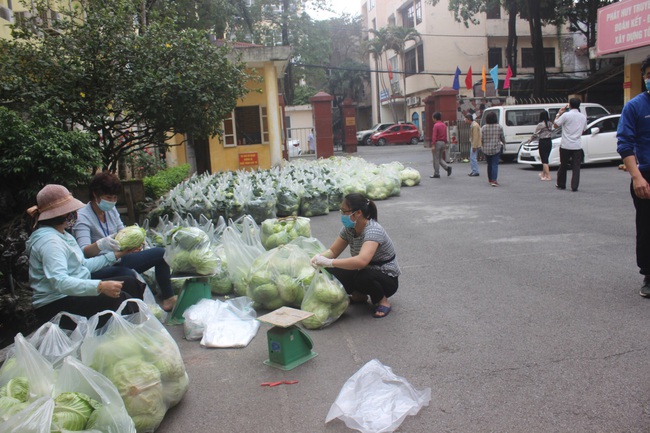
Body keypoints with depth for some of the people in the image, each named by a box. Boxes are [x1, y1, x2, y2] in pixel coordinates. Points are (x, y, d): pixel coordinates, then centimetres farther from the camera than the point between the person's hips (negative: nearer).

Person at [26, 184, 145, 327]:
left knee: (131, 284, 4)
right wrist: (100, 286, -42)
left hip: (73, 292, 11)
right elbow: (59, 281, -34)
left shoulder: (62, 235, 13)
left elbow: (83, 264, 14)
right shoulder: (49, 241, -21)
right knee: (118, 299, -26)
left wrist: (115, 255, 11)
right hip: (56, 306, -11)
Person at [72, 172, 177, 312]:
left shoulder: (111, 210, 9)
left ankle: (168, 299, 6)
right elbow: (84, 251, -25)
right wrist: (101, 244, -47)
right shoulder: (83, 216, -13)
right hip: (98, 268, -8)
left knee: (160, 253, -2)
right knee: (129, 275, -39)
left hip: (118, 260, 8)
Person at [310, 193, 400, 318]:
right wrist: (320, 257, -22)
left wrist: (329, 262, -43)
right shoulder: (349, 228, -5)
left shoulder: (373, 230, -30)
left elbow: (362, 261, -45)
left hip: (387, 279, -7)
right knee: (331, 272, -15)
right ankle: (359, 295, 10)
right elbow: (333, 250, 1)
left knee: (362, 276, -38)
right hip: (364, 272, 7)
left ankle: (382, 301, -8)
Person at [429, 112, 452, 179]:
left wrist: (433, 145, -20)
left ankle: (436, 174, 3)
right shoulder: (444, 125, 11)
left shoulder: (436, 125, -13)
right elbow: (445, 135, 15)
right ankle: (447, 167, 0)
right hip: (443, 142, 8)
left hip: (437, 142, -8)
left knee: (436, 159, 0)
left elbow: (434, 136, -18)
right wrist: (445, 144, 21)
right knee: (440, 158, 18)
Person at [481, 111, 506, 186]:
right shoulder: (499, 127, -5)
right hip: (496, 148, -2)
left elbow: (481, 139, 0)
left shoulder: (484, 128, -3)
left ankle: (490, 179, 28)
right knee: (495, 164, -3)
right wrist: (503, 143, 25)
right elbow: (502, 138, 4)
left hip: (486, 149, 2)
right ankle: (494, 180, -16)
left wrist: (482, 147, 17)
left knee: (489, 164, 17)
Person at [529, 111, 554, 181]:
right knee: (545, 159, 18)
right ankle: (543, 173, 30)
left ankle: (548, 176, -9)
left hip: (543, 142, -7)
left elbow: (535, 134, -8)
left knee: (544, 160, -5)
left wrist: (530, 139, 11)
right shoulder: (550, 123, 6)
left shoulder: (540, 124, -14)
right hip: (549, 142, 7)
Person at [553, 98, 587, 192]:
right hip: (577, 145, 3)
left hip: (565, 145, -2)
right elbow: (583, 130, 16)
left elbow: (555, 125, -1)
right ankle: (574, 186, -3)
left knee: (563, 165, 11)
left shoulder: (566, 115, -9)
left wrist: (559, 114, 8)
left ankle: (561, 184, 22)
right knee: (576, 167, 3)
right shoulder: (583, 117, 7)